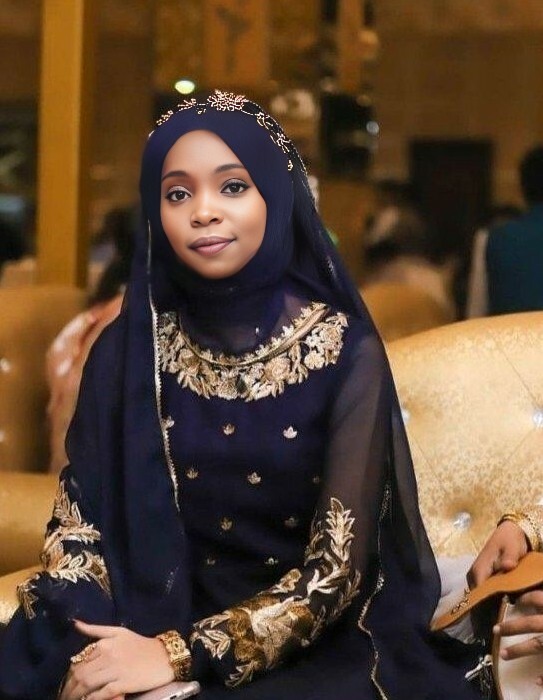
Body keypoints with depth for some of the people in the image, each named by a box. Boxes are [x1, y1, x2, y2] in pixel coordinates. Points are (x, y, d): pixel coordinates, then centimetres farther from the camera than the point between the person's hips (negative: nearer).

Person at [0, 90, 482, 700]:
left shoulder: (346, 353, -7)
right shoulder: (127, 349, 2)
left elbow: (339, 565, -11)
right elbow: (79, 518, 1)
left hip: (315, 646, -2)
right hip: (155, 619, 2)